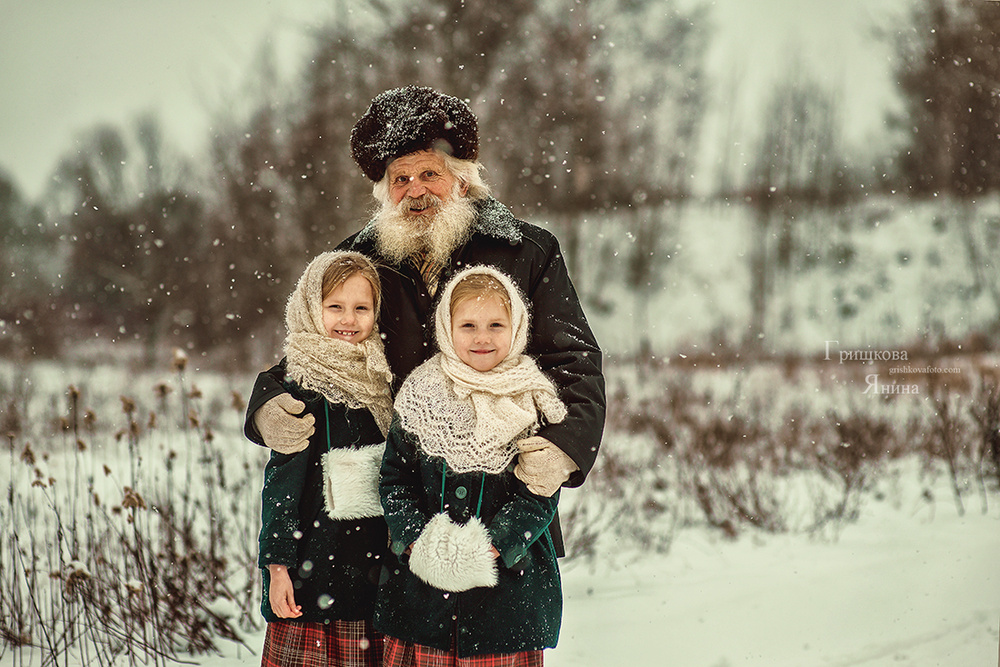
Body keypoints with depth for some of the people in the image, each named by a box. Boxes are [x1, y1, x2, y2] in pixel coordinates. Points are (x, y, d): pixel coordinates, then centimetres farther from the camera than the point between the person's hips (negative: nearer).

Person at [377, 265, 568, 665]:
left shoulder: (534, 403, -1)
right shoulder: (420, 395, 3)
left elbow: (541, 496, -3)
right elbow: (393, 480, 5)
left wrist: (490, 546, -16)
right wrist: (418, 542, -10)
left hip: (511, 585, -1)